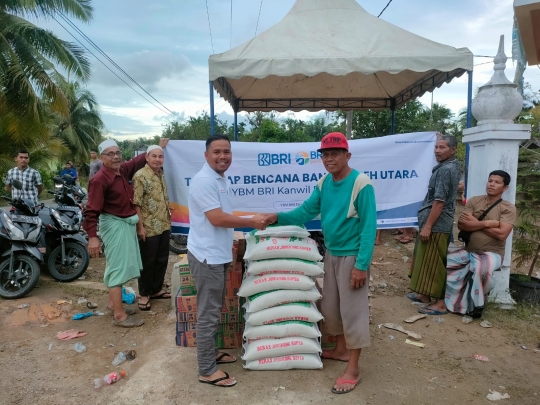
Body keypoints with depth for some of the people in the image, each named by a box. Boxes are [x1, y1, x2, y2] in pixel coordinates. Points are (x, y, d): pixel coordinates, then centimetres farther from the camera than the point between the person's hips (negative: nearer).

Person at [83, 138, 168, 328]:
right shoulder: (100, 180, -21)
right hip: (114, 225, -9)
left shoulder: (123, 170, 2)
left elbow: (139, 161, 22)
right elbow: (92, 210, -24)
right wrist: (92, 237, -28)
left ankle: (113, 303, 35)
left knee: (120, 265, 19)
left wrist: (157, 148, 26)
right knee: (118, 267, -5)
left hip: (127, 223, 9)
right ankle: (119, 315, 4)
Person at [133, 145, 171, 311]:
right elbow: (136, 204, -17)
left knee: (162, 260, 16)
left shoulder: (161, 174, 10)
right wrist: (140, 226, -20)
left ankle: (156, 290, 31)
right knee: (147, 262, 5)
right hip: (149, 228, -8)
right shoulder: (140, 176, -14)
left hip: (164, 226, 8)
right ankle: (144, 294, 20)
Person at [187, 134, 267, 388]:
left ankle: (210, 353, 37)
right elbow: (217, 218, -24)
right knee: (208, 314, 0)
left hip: (218, 254, 10)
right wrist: (252, 222, -16)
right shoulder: (204, 180, -19)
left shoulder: (220, 179, 13)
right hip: (207, 256, -10)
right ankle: (207, 370, 14)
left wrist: (228, 241, 22)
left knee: (214, 310, 21)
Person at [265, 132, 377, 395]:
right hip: (331, 253, 8)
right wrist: (279, 218, -13)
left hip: (352, 256, -8)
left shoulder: (361, 184, -19)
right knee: (330, 305, 18)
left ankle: (353, 370, 15)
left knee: (353, 309, 1)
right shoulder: (324, 183, 3)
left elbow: (368, 228, -20)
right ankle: (341, 350, 39)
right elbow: (307, 210, 2)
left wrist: (361, 265, -22)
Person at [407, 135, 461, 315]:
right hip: (438, 223, 10)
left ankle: (441, 303, 4)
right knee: (427, 262, 18)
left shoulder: (446, 170, -17)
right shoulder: (452, 167, 16)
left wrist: (427, 226, -21)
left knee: (434, 264, -4)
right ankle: (426, 295, 28)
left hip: (437, 225, -10)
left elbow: (439, 201, -23)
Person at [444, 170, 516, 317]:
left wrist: (475, 223, -11)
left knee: (480, 269, -37)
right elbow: (461, 224, -7)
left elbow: (502, 234, -18)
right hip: (468, 250, 5)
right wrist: (487, 223, -16)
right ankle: (454, 301, 2)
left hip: (492, 253, -4)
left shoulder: (508, 208, -4)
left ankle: (475, 304, -10)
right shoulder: (474, 201, 5)